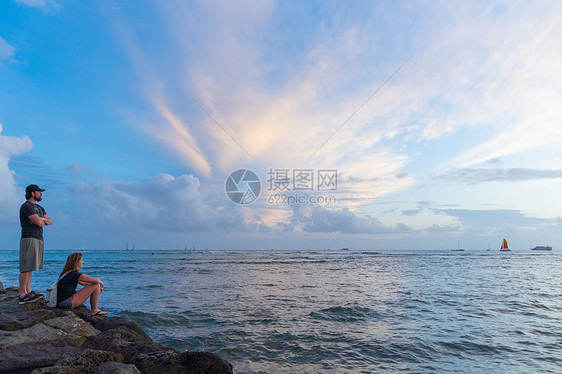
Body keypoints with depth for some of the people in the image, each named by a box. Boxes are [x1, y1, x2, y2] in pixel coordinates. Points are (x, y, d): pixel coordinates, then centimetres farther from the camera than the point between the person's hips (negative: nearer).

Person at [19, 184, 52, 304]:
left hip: (39, 239, 9)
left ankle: (28, 291, 15)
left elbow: (50, 221, 15)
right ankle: (22, 295, -9)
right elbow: (39, 222, -17)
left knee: (30, 267, 11)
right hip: (29, 239, -9)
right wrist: (43, 221, 6)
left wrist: (41, 219, -5)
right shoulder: (26, 206, -7)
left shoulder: (39, 208, 22)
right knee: (26, 267, -10)